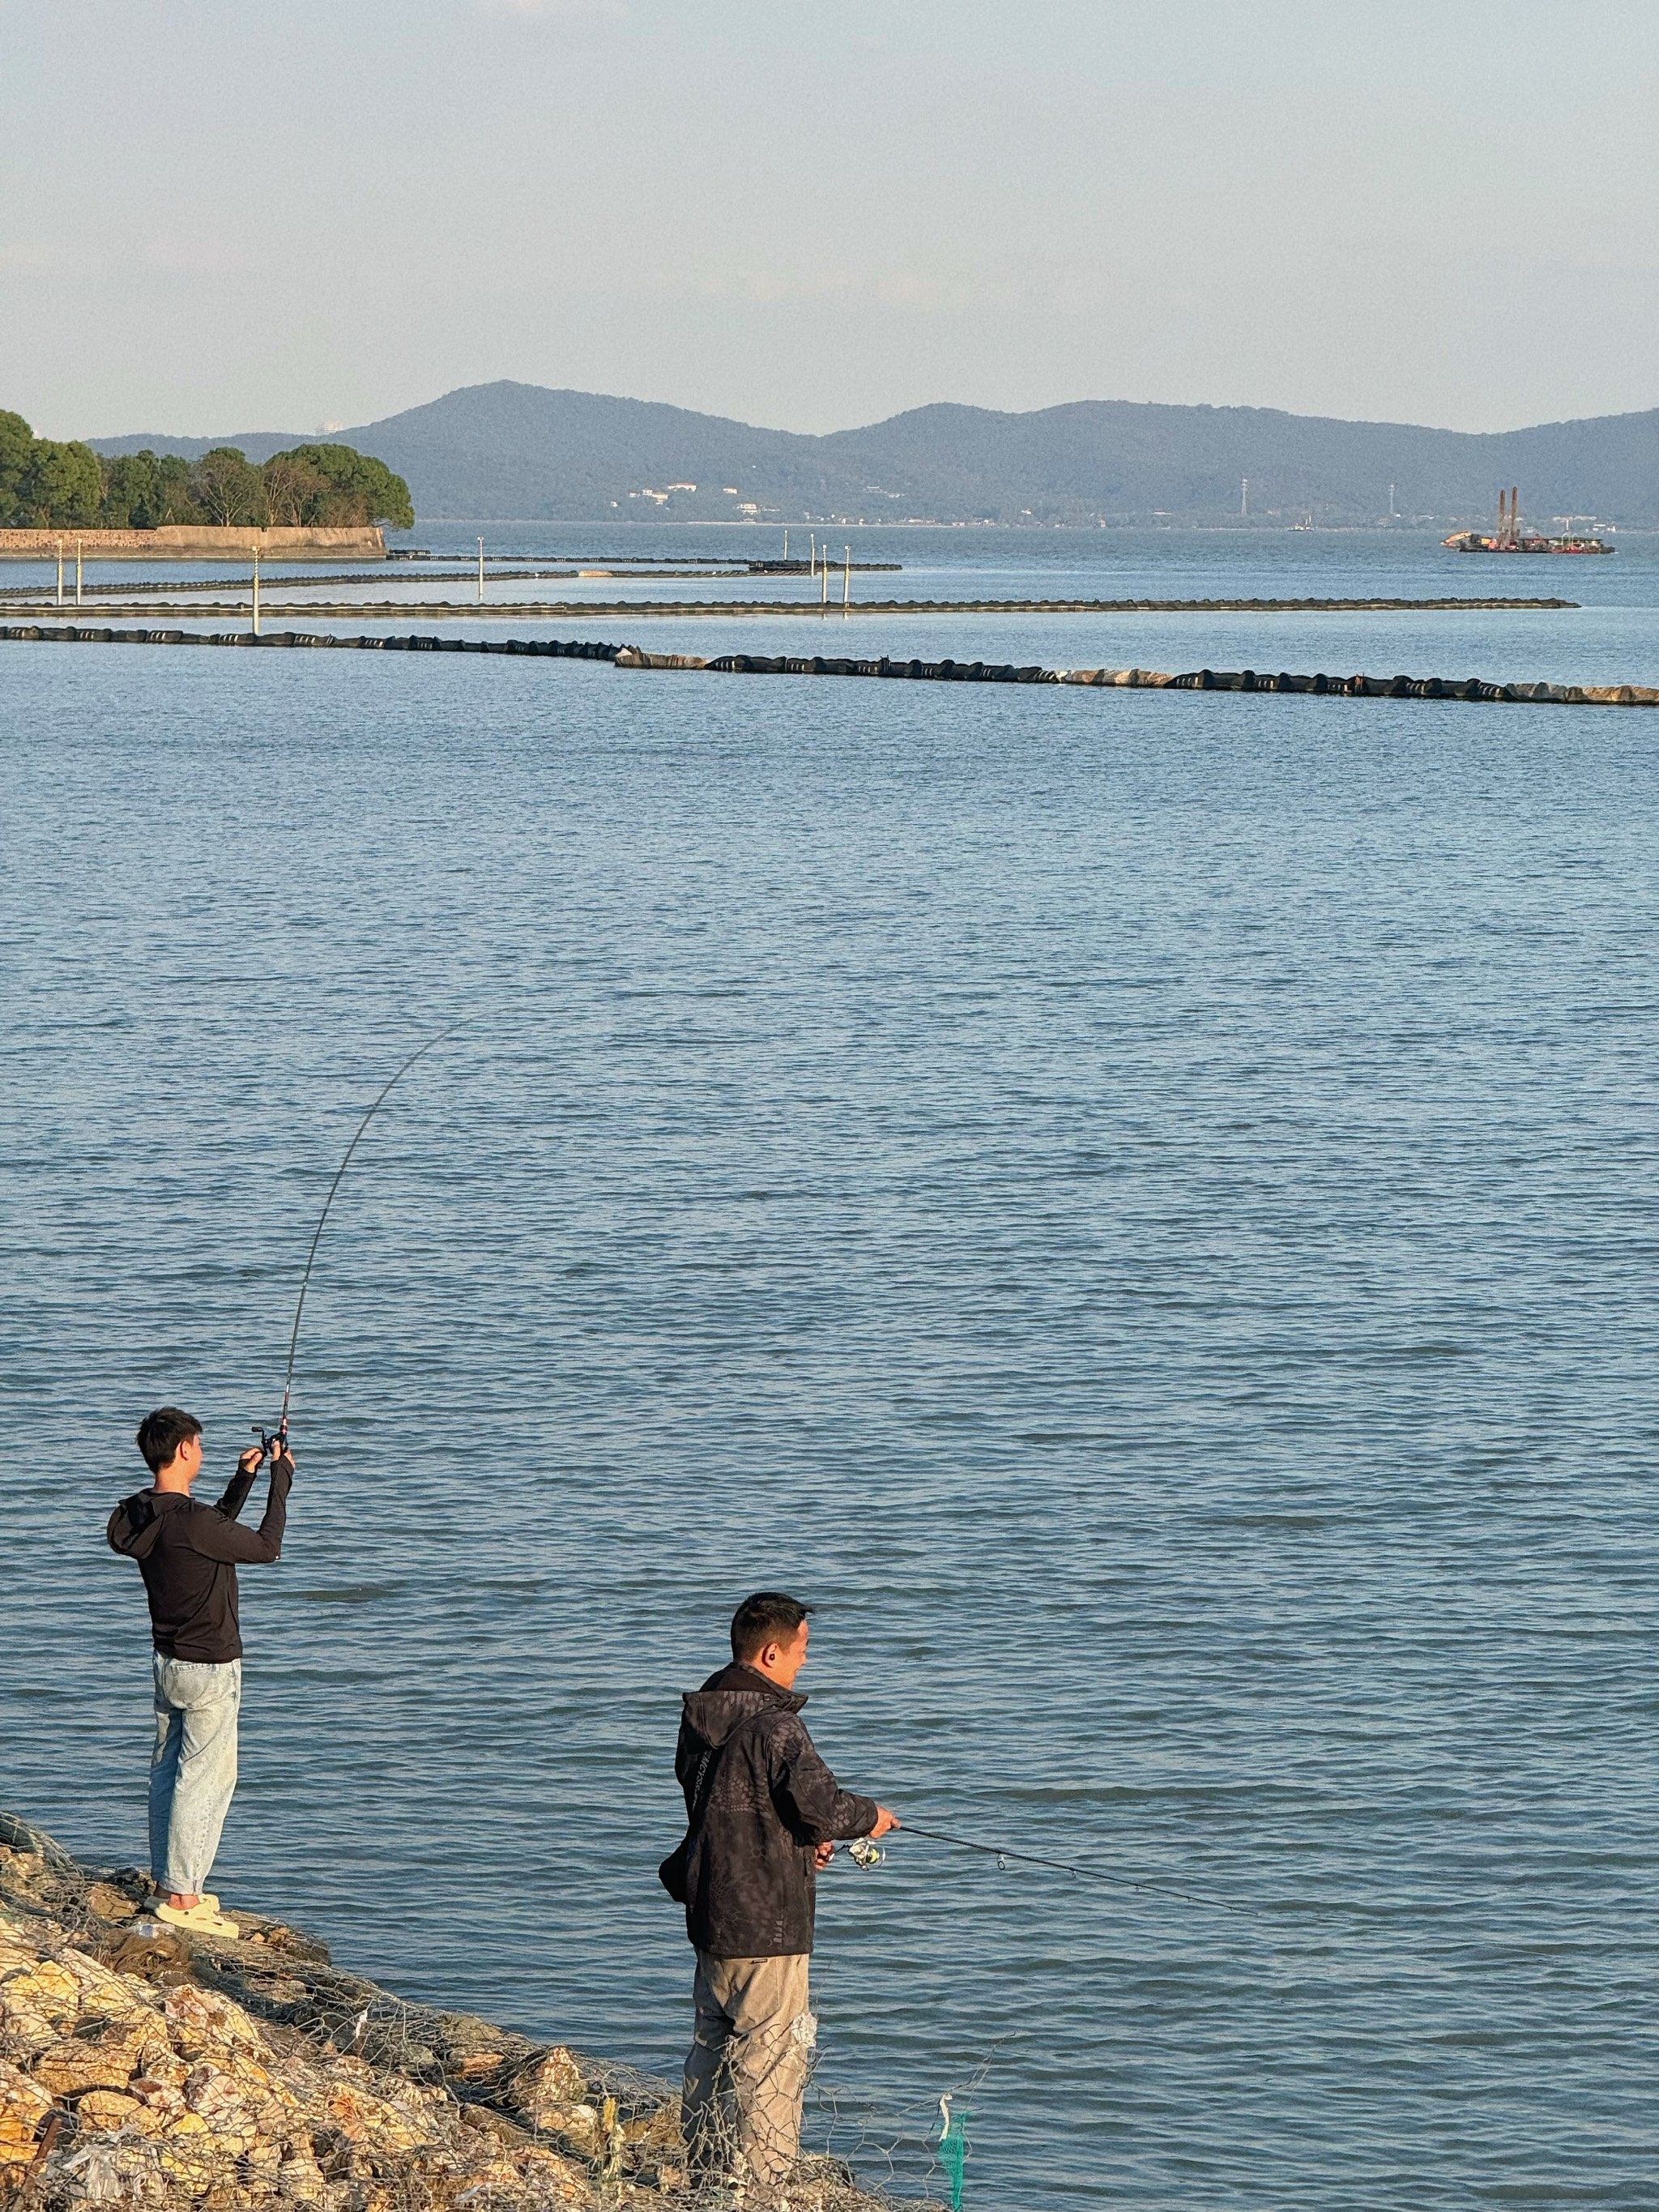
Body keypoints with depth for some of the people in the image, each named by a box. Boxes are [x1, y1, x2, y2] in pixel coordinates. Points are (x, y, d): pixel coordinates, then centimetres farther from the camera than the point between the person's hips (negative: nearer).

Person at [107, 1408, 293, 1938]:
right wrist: (280, 1478, -2)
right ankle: (182, 1898, 0)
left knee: (167, 1771, 15)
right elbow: (266, 1547, -12)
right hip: (209, 1668, -9)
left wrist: (244, 1479, 19)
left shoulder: (142, 1517, 2)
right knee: (205, 1779, -2)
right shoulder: (189, 1521, -25)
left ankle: (168, 1881, 24)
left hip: (168, 1661, 9)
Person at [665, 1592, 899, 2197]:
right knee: (771, 2051, -2)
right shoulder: (774, 1725, -19)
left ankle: (706, 2171, 24)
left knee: (714, 2044, 17)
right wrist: (869, 1816, -3)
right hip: (765, 1920, -9)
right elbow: (820, 1805, -24)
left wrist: (801, 1841, 13)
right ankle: (755, 2183, 0)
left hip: (709, 1912, 9)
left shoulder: (700, 1717, 8)